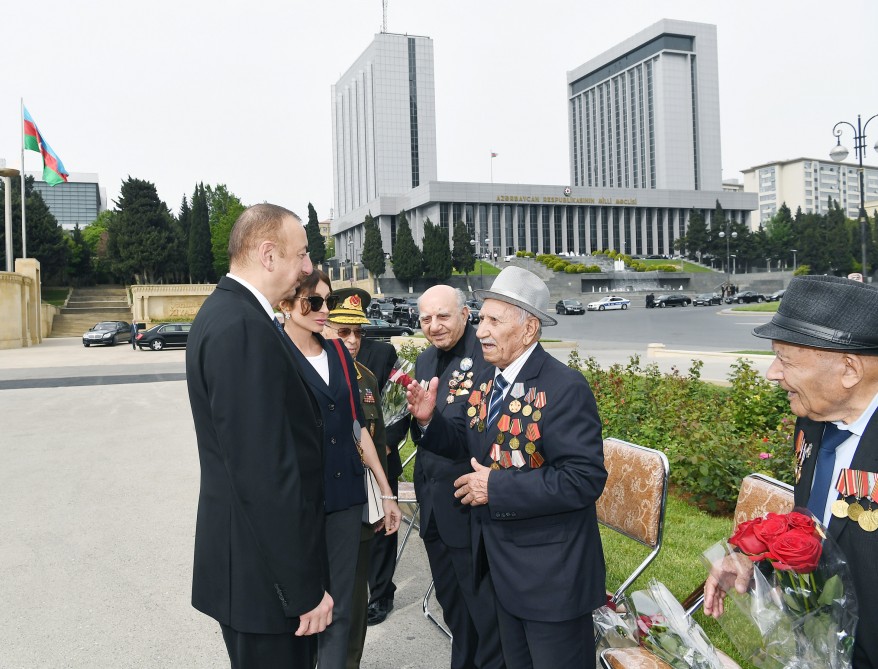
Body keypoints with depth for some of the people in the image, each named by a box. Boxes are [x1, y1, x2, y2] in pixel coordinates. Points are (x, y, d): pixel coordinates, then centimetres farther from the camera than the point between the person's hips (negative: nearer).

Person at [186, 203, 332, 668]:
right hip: (264, 573, -10)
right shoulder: (243, 327, -24)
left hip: (252, 555, 10)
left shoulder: (226, 311, 8)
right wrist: (304, 589, -20)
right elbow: (266, 473, -27)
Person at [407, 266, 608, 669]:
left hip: (551, 573, -8)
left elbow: (585, 479, -28)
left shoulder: (565, 389, -22)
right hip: (501, 563, 8)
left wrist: (497, 486, -27)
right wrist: (428, 420, -6)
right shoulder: (487, 380, 4)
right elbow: (467, 442, 14)